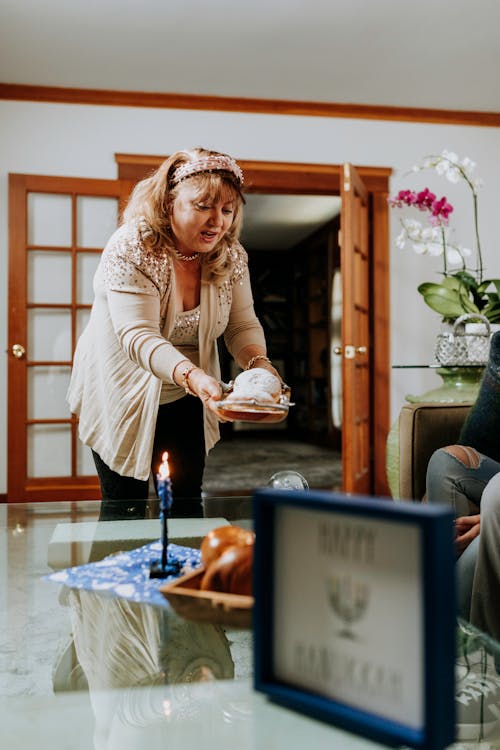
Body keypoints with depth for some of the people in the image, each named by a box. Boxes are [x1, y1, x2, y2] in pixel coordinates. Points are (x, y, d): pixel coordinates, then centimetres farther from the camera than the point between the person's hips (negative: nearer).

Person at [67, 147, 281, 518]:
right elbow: (138, 336, -32)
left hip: (184, 403, 4)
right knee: (124, 507, 5)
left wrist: (258, 364, -27)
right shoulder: (131, 248, -23)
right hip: (123, 396, -4)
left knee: (186, 502, 11)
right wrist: (192, 375, -48)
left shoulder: (231, 256, -7)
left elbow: (243, 325, -4)